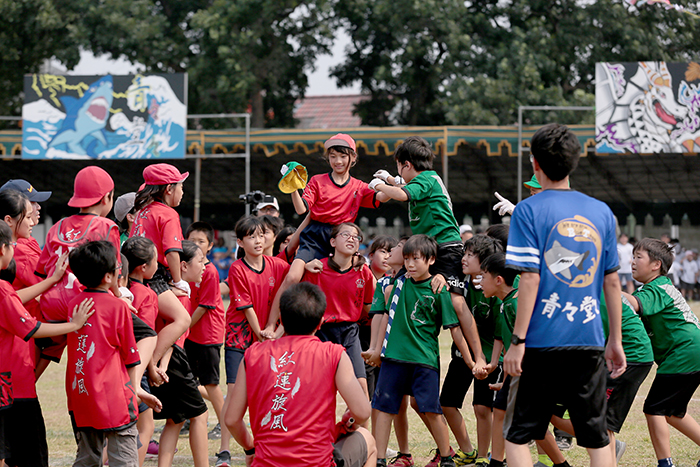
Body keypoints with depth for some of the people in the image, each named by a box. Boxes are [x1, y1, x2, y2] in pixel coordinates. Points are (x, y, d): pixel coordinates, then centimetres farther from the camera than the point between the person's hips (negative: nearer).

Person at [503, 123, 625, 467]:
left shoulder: (528, 211, -5)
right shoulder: (601, 212, 7)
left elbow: (530, 280, -11)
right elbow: (612, 281, 10)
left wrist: (517, 341, -8)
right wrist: (615, 340, 17)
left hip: (541, 341, -3)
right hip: (588, 340, 4)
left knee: (517, 436, 5)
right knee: (596, 438, 10)